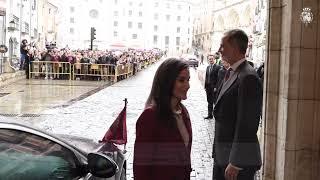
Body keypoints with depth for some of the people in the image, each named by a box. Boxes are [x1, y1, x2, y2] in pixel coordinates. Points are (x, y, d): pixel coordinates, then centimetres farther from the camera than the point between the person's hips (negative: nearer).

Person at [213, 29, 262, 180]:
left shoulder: (248, 78, -19)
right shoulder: (230, 73, 12)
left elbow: (246, 124, -22)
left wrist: (235, 163, -21)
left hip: (240, 160, -9)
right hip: (222, 155, 9)